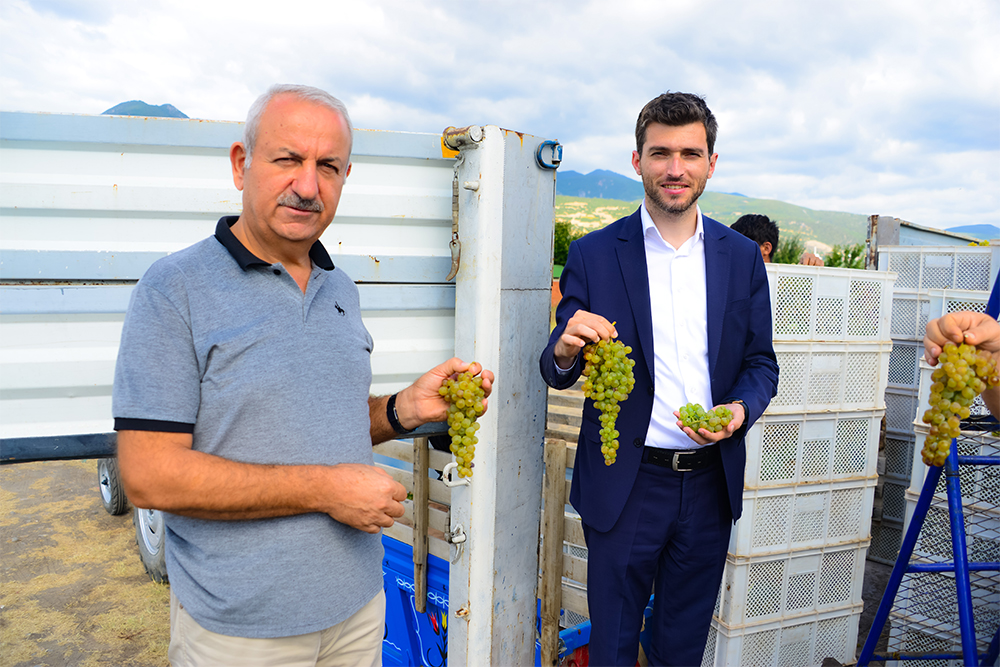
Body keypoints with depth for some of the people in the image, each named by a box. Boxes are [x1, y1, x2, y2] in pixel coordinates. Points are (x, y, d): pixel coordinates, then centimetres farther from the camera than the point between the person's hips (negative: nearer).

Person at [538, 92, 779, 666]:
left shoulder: (743, 258, 3)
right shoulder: (593, 255, -5)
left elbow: (761, 364, 7)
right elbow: (558, 374, -4)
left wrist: (740, 410, -14)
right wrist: (565, 350, -27)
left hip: (710, 483, 3)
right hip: (625, 483, -2)